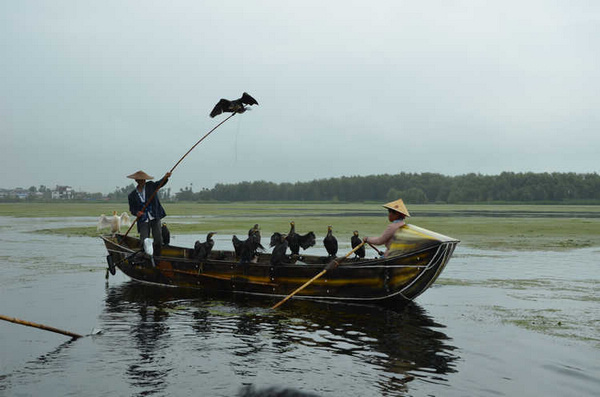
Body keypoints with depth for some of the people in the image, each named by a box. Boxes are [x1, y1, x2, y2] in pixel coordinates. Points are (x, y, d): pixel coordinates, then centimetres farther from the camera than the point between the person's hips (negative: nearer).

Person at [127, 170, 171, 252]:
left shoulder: (150, 186, 4)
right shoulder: (132, 195, 4)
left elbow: (160, 183, -11)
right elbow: (132, 209, 9)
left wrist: (166, 177, -32)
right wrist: (136, 213, -13)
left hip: (155, 218, 0)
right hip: (143, 221, 0)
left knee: (158, 241, -4)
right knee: (144, 242, -8)